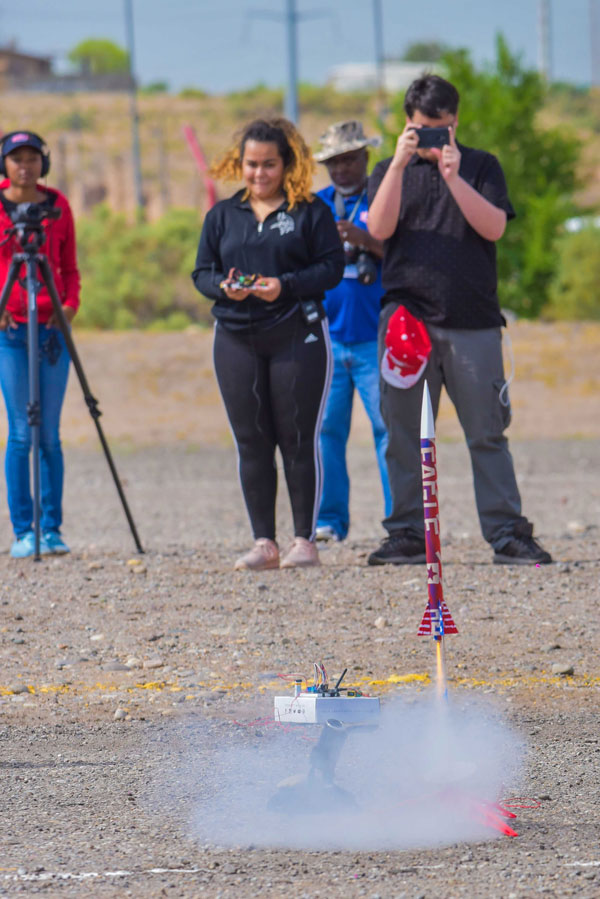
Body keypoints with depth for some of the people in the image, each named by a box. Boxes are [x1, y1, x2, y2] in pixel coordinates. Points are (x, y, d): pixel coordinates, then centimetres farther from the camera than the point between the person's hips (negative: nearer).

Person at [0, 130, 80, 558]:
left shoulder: (58, 206, 7)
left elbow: (70, 268, 12)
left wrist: (70, 304, -5)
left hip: (52, 329, 2)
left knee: (50, 435, 1)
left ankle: (52, 529, 5)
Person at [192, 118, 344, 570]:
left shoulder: (311, 211, 3)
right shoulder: (223, 215, 14)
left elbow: (332, 267, -4)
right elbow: (202, 272, 12)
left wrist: (286, 286, -18)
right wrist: (224, 287, -11)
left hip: (298, 334, -4)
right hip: (236, 339, 4)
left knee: (298, 438, -3)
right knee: (251, 441, 2)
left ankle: (305, 540, 3)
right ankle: (264, 543, 7)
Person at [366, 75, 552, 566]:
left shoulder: (481, 166, 11)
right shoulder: (391, 171, 13)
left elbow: (494, 227, -3)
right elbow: (380, 229, -3)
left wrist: (453, 176, -13)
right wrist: (400, 164, -12)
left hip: (473, 322, -1)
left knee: (488, 432, -3)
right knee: (405, 435, 2)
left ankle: (508, 534, -2)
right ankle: (408, 534, 7)